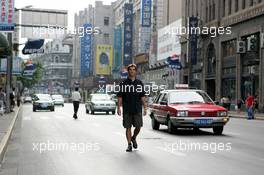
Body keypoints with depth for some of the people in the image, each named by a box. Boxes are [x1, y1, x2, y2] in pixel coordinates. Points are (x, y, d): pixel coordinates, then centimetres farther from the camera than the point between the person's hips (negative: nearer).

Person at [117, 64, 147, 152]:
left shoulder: (140, 83, 10)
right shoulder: (123, 83, 4)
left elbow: (142, 97, 11)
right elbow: (120, 97, 2)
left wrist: (145, 108, 5)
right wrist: (119, 108, -7)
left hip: (137, 109, 1)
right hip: (127, 110, -1)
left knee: (138, 127, -3)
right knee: (128, 127, 1)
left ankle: (134, 138, 26)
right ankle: (129, 145, 11)